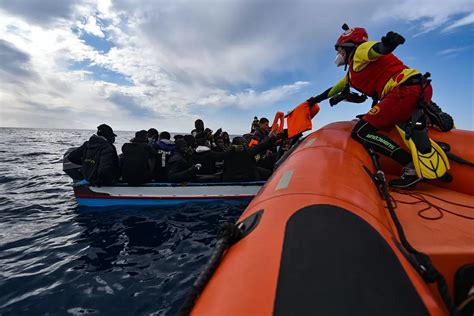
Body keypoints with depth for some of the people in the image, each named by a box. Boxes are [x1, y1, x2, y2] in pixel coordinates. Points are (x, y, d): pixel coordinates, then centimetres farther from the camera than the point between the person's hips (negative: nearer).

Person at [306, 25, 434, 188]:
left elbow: (377, 48, -22)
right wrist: (314, 100, 49)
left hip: (405, 89, -10)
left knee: (360, 132, -14)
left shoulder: (360, 51, 2)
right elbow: (335, 89, 42)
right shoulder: (353, 72, 29)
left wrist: (388, 43, -45)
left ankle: (412, 166, -20)